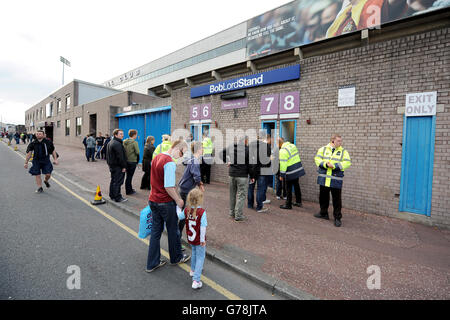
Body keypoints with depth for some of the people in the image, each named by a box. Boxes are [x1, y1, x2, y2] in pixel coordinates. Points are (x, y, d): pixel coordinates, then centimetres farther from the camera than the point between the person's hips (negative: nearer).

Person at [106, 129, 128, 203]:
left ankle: (112, 195, 27)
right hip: (118, 166, -11)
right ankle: (117, 197, -1)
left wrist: (109, 163, 25)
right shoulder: (117, 144, -20)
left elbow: (108, 155, 22)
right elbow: (120, 157, -22)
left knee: (113, 181, 17)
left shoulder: (110, 143, 15)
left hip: (111, 165, 11)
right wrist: (124, 166, -17)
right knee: (118, 182, -5)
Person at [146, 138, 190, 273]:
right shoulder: (170, 162, -22)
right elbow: (169, 187, -26)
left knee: (156, 231, 16)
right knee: (173, 231, 13)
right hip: (166, 203, -8)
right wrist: (178, 200, -12)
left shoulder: (157, 157, 7)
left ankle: (152, 263, 26)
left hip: (153, 200, 8)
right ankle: (176, 257, 33)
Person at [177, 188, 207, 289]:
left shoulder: (186, 210, -10)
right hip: (198, 240, -6)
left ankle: (193, 270, 50)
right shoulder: (202, 212, -25)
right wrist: (202, 240, -14)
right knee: (200, 257, 8)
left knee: (194, 252, 30)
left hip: (190, 238, 6)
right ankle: (196, 281, 5)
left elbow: (180, 217, 10)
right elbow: (203, 227, -24)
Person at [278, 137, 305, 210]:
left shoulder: (283, 151, -20)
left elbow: (283, 164, -20)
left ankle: (288, 204, 14)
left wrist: (282, 175, -13)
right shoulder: (293, 145, 5)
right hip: (298, 169, 8)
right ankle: (298, 202, 32)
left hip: (290, 172, -8)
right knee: (296, 185, 20)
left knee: (289, 188, 4)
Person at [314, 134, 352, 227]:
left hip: (336, 180, -2)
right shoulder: (323, 149, 6)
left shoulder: (343, 151, 3)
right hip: (323, 179, 2)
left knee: (337, 199, 2)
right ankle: (323, 213, 33)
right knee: (323, 196, 15)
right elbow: (317, 159, -1)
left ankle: (337, 218, 14)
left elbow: (347, 162, -7)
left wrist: (334, 166, -17)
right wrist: (325, 164, -18)